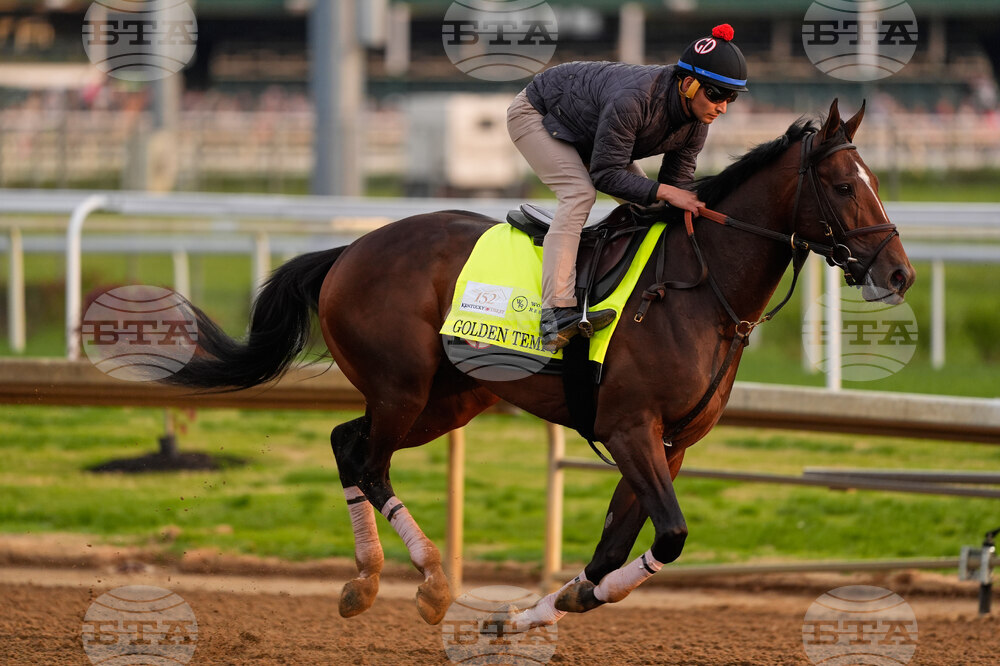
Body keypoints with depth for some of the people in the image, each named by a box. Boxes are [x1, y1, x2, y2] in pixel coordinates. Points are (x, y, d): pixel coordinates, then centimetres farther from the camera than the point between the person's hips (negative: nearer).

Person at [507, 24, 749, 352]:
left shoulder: (698, 120, -17)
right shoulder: (633, 100, -42)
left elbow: (678, 181, -8)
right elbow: (605, 175, -36)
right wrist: (662, 192, -41)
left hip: (584, 135, 9)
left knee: (645, 203, 4)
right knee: (579, 193, -29)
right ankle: (557, 312, -40)